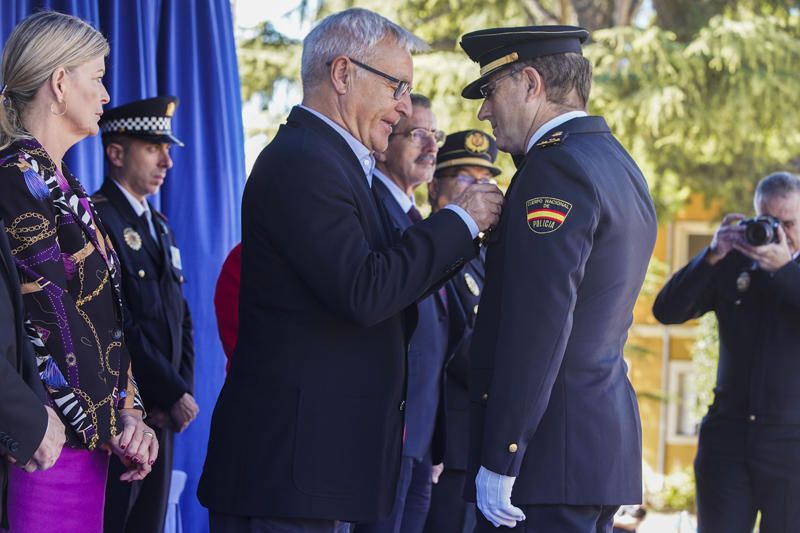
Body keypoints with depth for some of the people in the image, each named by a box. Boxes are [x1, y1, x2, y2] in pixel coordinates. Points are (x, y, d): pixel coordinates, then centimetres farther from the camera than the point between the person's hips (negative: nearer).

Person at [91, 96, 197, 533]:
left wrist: (182, 390, 0)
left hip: (160, 415, 8)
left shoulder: (159, 226, 18)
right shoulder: (97, 219, -11)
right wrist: (173, 395, -16)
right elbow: (120, 328, -18)